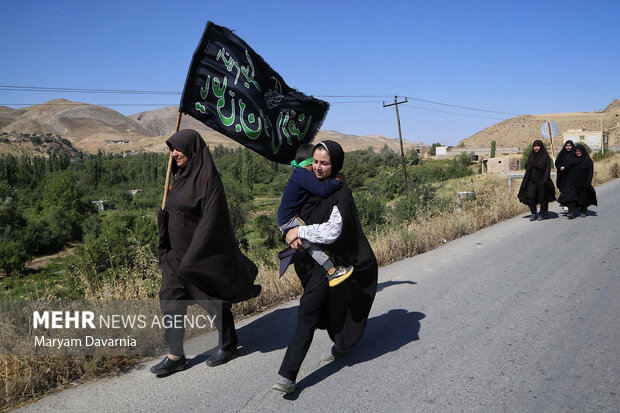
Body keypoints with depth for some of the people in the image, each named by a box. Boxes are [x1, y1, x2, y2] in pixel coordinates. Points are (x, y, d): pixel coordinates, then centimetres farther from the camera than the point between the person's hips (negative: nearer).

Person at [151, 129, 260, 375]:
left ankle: (228, 347, 29)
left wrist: (193, 258, -24)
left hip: (202, 254, -8)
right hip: (177, 253, 8)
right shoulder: (182, 177, 8)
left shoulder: (208, 179, -18)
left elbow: (211, 220, -23)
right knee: (171, 301, 7)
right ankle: (175, 357, 19)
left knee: (214, 301, 8)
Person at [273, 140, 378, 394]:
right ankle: (341, 346, 49)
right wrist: (293, 235, -7)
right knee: (324, 307, 23)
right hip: (311, 257, 8)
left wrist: (300, 232, -18)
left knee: (308, 309, -14)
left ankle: (288, 375, -11)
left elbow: (331, 231, -26)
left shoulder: (340, 193, -16)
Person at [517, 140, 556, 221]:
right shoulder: (531, 155, 9)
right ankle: (533, 214, 10)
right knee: (530, 198, -5)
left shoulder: (546, 157, -5)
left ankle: (542, 214, 21)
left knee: (542, 198, 6)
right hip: (531, 180, 3)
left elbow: (548, 169, -10)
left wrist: (544, 180, -19)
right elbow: (526, 166, 13)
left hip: (541, 180, -3)